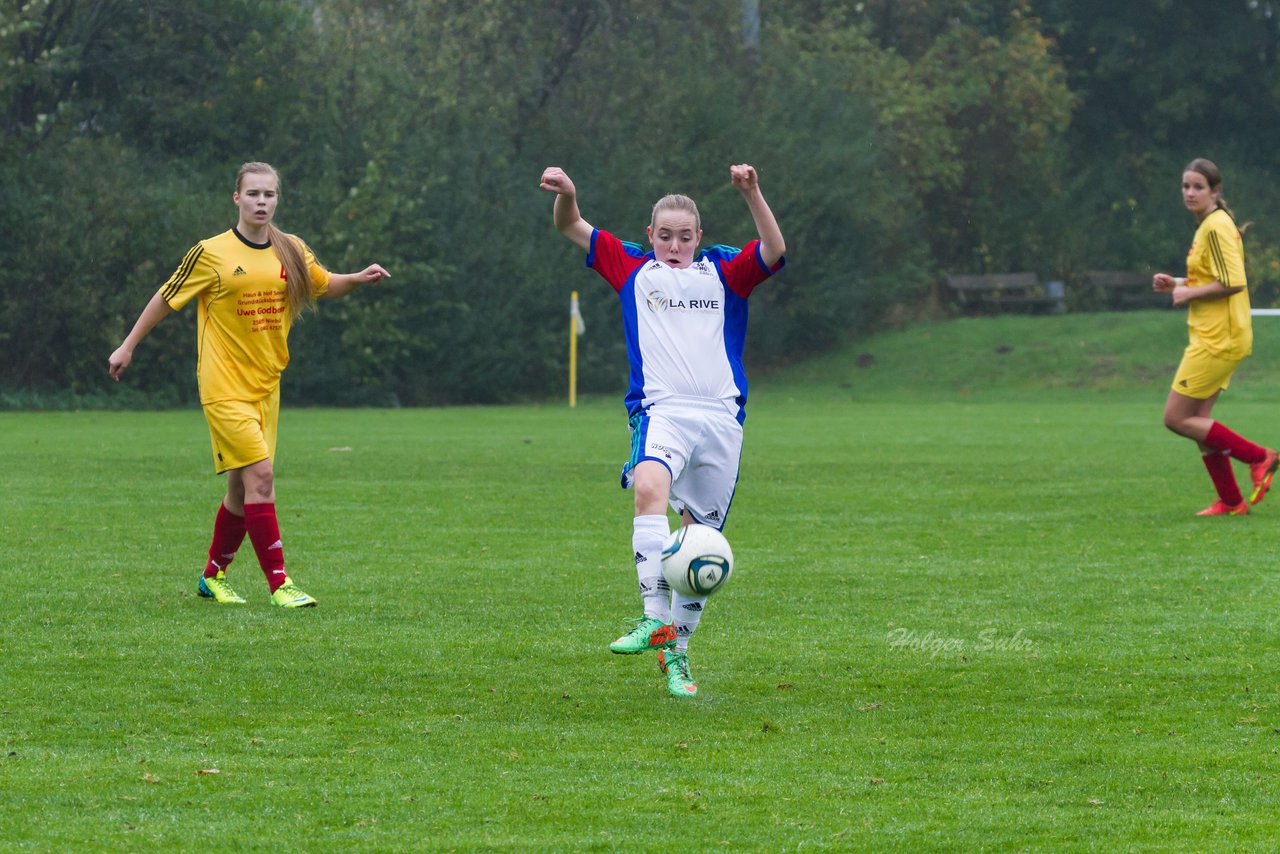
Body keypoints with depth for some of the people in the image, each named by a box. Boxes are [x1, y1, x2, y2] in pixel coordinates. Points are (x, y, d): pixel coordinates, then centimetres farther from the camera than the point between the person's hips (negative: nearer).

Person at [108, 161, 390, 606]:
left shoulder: (292, 252, 6)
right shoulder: (211, 253, -7)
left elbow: (326, 286, 23)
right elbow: (167, 298, 3)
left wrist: (358, 278, 3)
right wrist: (128, 346, 6)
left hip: (265, 386, 6)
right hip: (223, 385, -6)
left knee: (243, 488, 11)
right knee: (260, 476, -17)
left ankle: (213, 576, 29)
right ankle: (279, 583, -16)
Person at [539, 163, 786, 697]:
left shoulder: (724, 271, 13)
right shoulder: (634, 268, 14)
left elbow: (774, 253, -3)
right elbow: (571, 228, 11)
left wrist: (752, 194, -17)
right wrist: (565, 195, -11)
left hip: (720, 416, 2)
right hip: (660, 409, -2)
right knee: (649, 487, -32)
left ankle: (676, 650, 17)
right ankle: (656, 619, -38)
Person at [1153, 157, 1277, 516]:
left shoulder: (1216, 227, -16)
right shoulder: (1207, 226, 15)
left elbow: (1232, 282, -25)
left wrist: (1189, 294, -14)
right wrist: (1176, 284, 11)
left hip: (1218, 339, -10)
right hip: (1213, 337, 10)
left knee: (1176, 418, -7)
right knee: (1197, 421, 11)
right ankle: (1230, 501, 16)